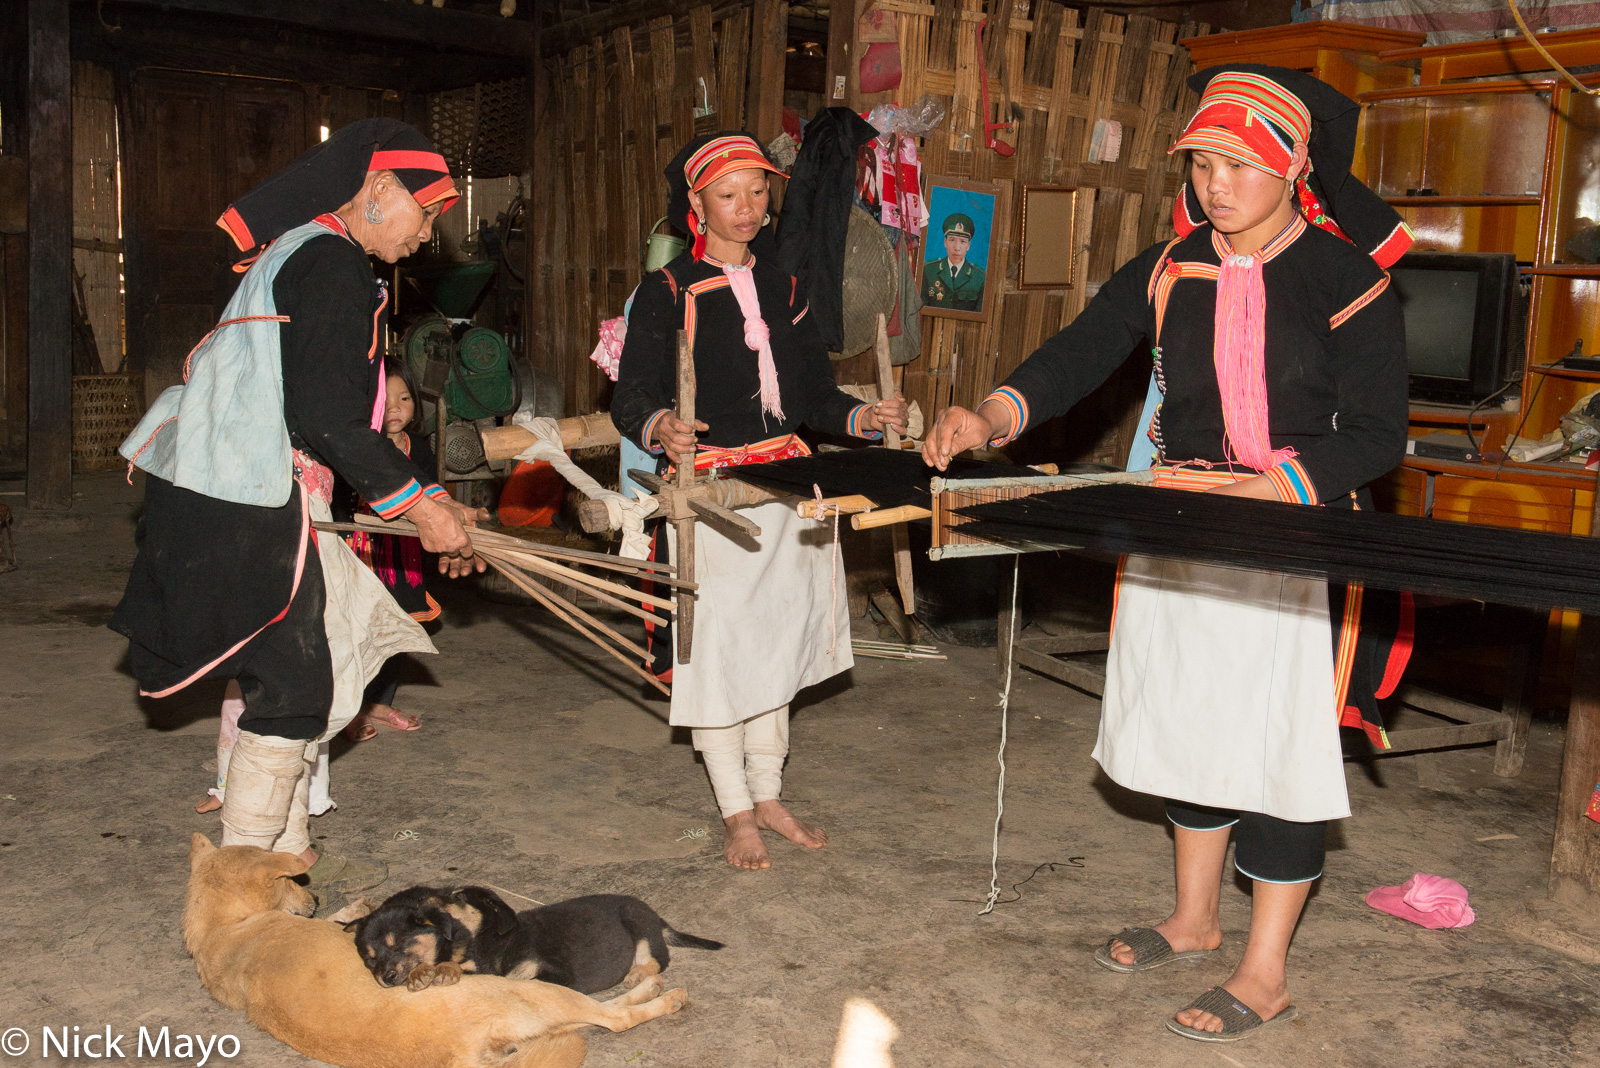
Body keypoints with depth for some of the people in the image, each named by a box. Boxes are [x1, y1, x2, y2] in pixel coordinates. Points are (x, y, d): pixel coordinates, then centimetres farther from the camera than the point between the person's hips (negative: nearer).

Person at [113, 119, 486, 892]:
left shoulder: (300, 253, 21)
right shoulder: (333, 264, -12)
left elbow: (331, 411, 23)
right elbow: (326, 417, -21)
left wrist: (417, 498, 21)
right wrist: (418, 506, -14)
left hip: (219, 494, 10)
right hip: (244, 508, -10)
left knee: (295, 679, 16)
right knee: (291, 688, -3)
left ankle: (289, 853, 28)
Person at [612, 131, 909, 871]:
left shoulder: (782, 289, 14)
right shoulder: (667, 291, -3)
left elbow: (812, 394, 14)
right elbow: (630, 399, -10)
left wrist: (864, 417, -5)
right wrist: (661, 429, -32)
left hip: (786, 484, 6)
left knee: (779, 639, 12)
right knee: (717, 645, -3)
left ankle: (766, 796, 26)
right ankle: (736, 815, 12)